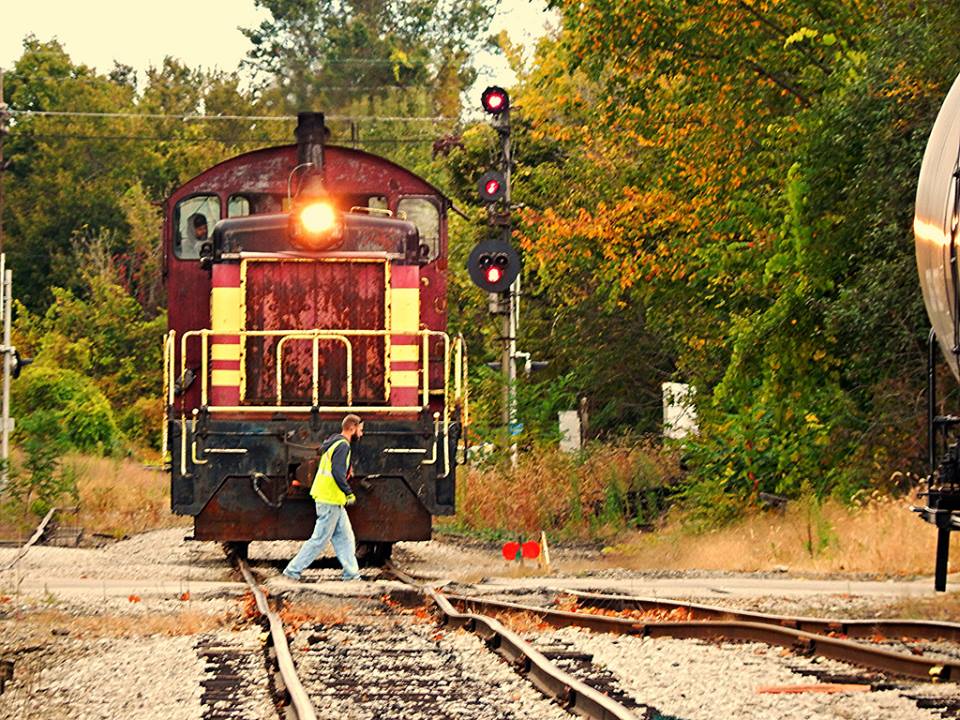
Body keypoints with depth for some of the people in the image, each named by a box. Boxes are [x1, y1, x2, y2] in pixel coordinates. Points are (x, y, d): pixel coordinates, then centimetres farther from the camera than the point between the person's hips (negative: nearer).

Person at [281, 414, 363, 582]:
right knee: (320, 539, -5)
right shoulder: (342, 445, -15)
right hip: (331, 501, -10)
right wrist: (349, 493, -19)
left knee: (345, 537, 11)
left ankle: (351, 573, 12)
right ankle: (293, 570, -2)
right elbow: (338, 472, -25)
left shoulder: (334, 443, 15)